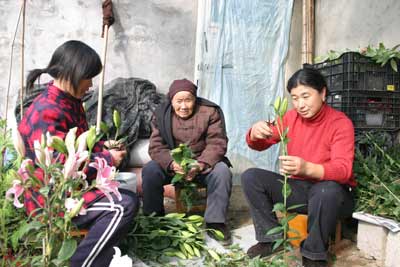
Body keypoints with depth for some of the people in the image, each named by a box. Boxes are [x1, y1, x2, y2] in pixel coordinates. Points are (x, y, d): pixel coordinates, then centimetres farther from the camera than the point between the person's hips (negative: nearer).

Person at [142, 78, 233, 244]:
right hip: (172, 164, 2)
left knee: (222, 171, -30)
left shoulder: (210, 112, -10)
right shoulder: (161, 114, -4)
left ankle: (215, 222, -16)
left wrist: (200, 165, -34)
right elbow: (156, 146, -11)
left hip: (204, 163, -1)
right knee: (149, 170, -24)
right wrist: (172, 163, -33)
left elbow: (216, 144, -16)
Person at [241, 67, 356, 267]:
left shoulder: (341, 123, -15)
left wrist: (307, 168, -47)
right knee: (250, 177, -11)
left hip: (330, 191, -4)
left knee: (328, 191, -39)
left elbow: (343, 170, -27)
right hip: (296, 187, 5)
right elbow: (258, 145, 0)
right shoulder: (291, 117, -1)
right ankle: (272, 238, -3)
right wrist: (255, 133, -26)